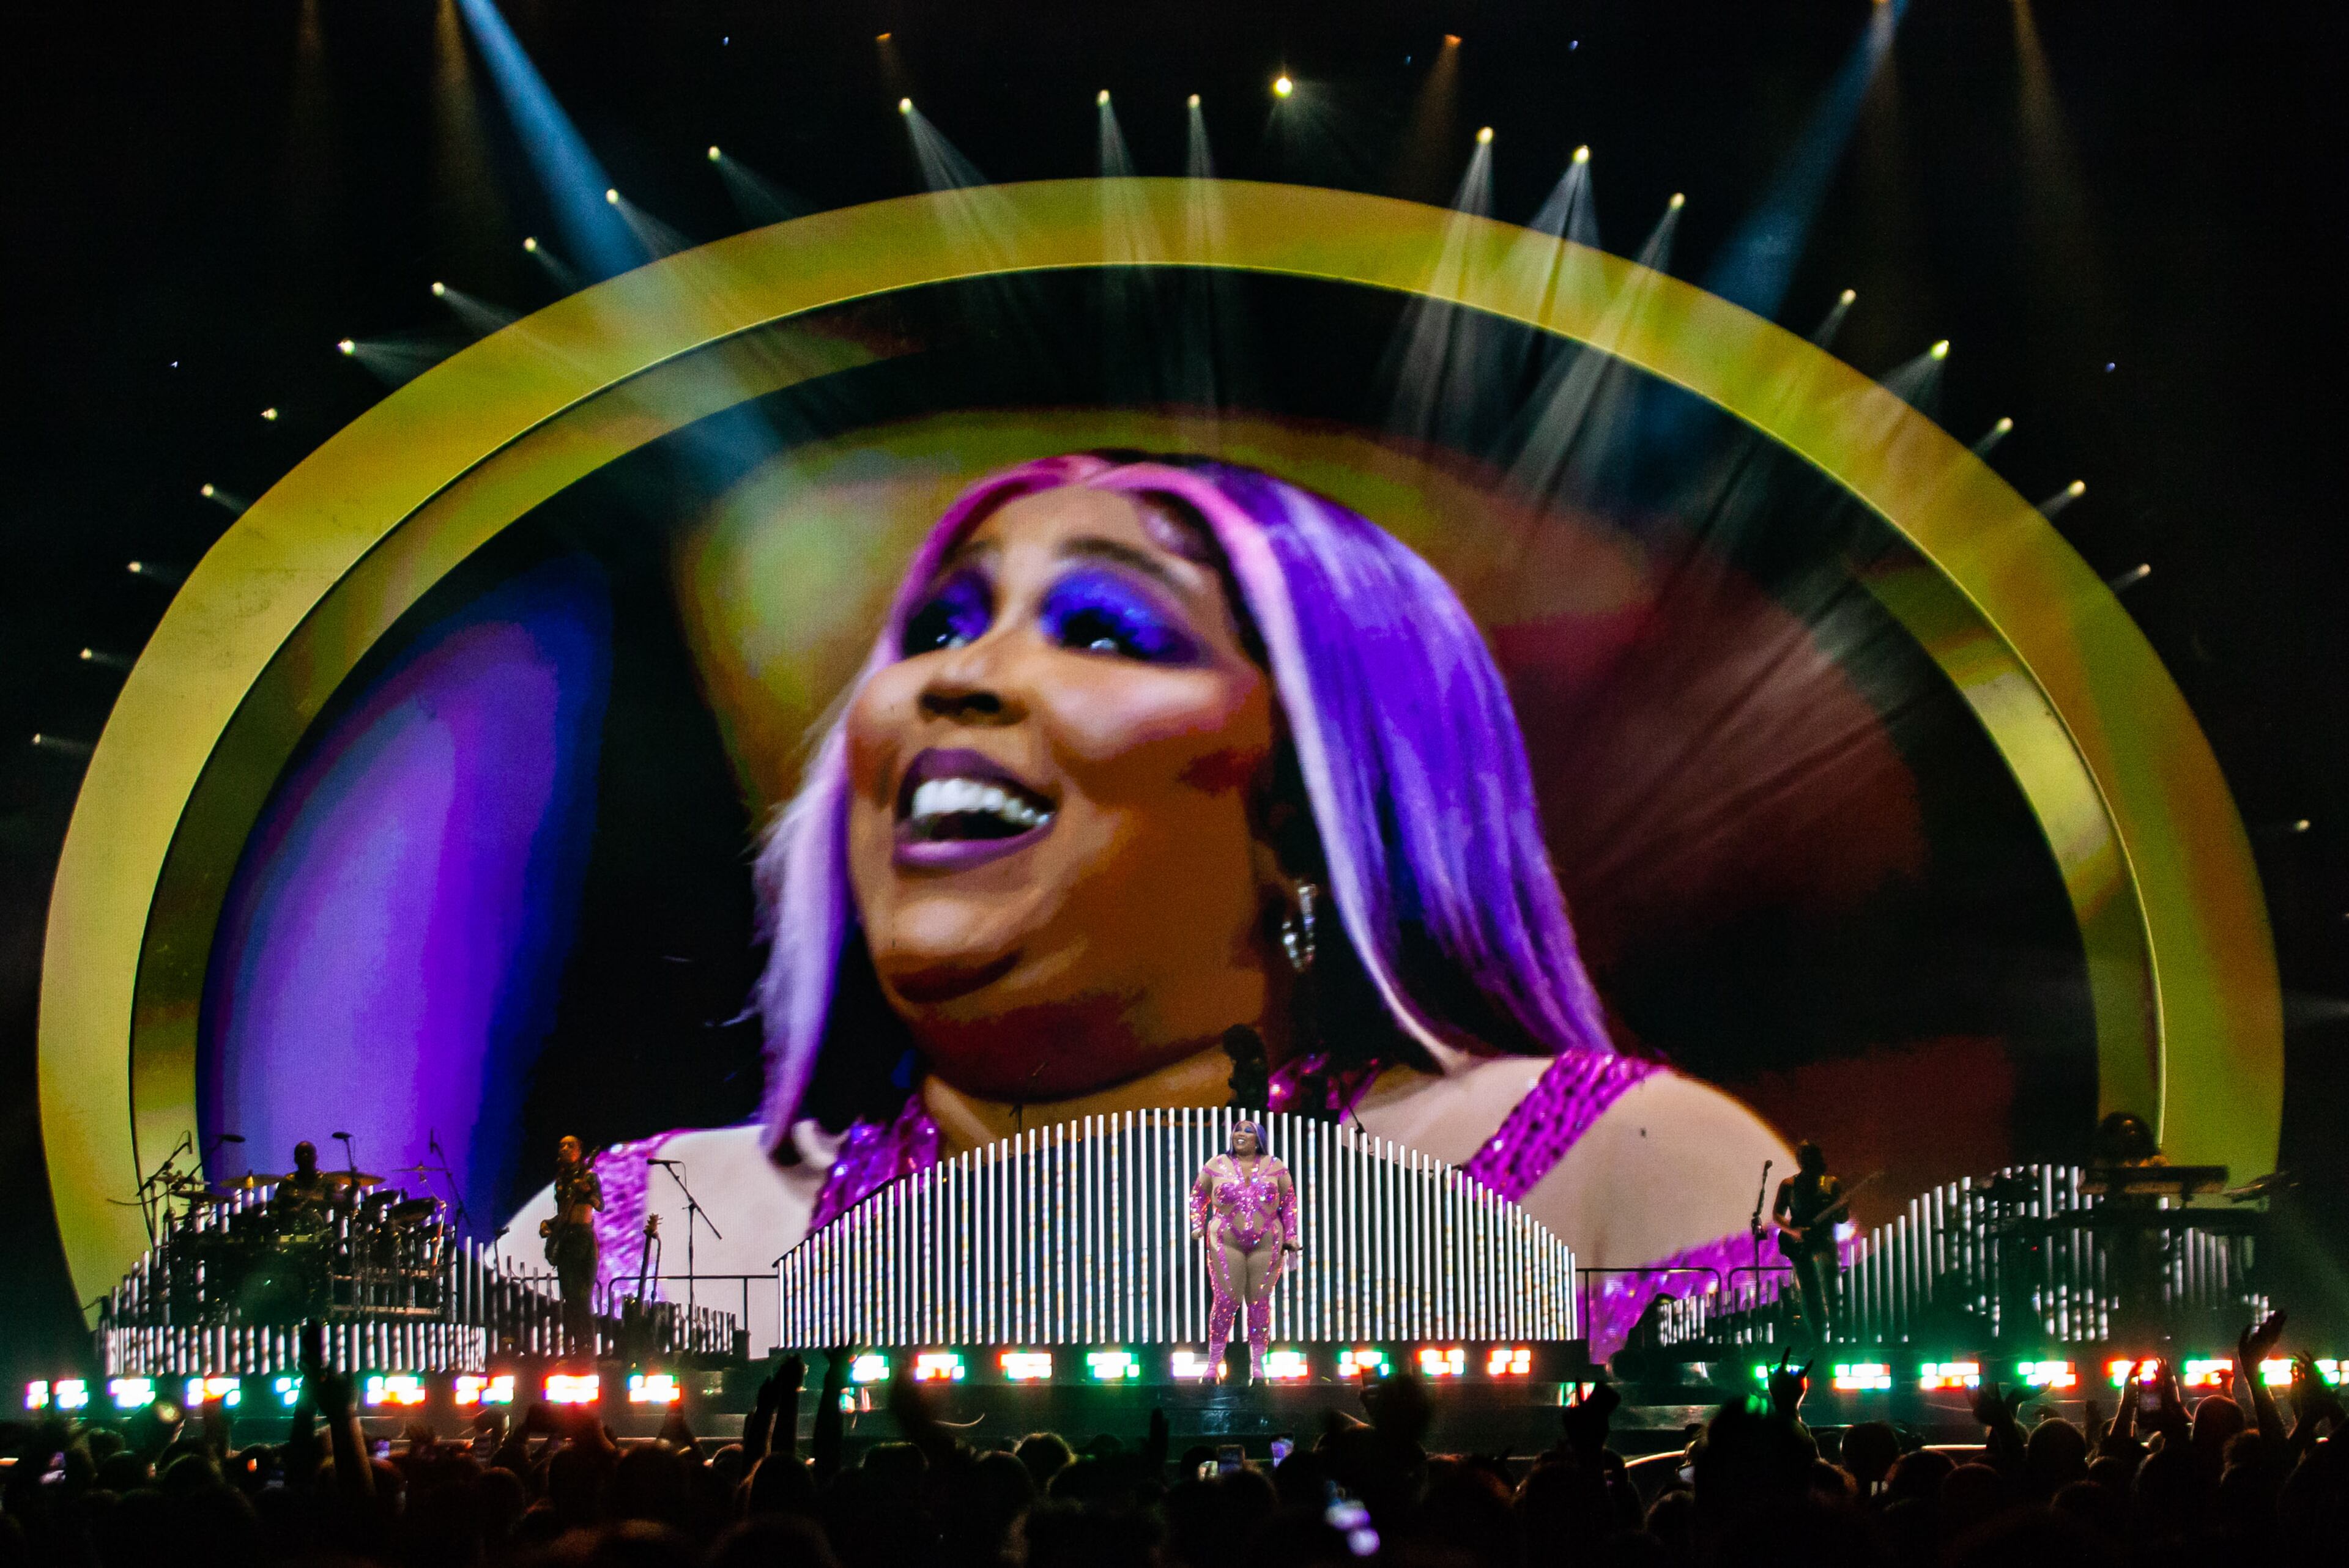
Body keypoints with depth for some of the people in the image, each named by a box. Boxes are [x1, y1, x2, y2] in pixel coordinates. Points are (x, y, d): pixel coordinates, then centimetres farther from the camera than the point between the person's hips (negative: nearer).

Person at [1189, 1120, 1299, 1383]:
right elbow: (1198, 1195, 14)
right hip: (1227, 1242, -1)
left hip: (1266, 1243, 1)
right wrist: (1198, 1226, 2)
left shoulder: (1274, 1167, 8)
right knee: (1226, 1300, -5)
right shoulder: (1217, 1166, 6)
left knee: (1259, 1302, 3)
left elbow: (1289, 1201, 13)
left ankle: (1257, 1365, 9)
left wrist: (1290, 1236, 6)